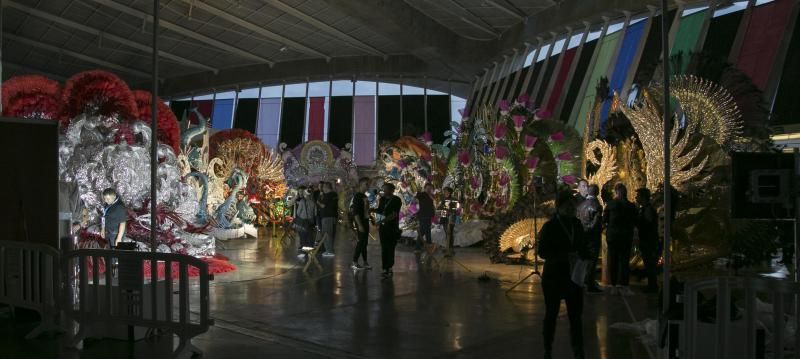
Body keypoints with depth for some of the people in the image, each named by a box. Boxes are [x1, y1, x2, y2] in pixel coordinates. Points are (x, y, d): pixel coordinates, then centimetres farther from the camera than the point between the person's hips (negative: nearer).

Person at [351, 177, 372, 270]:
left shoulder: (364, 196, 13)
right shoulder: (357, 196, -13)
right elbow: (355, 212, -19)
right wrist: (359, 225, -22)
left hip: (365, 221, 9)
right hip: (360, 222, -9)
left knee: (364, 242, 12)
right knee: (361, 241, -9)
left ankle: (365, 262, 17)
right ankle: (354, 262, -3)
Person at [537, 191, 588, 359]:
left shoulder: (577, 224, 4)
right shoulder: (549, 227, -10)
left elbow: (582, 247, 13)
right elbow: (542, 251, -14)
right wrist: (566, 256, -25)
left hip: (574, 277, 3)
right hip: (554, 277, -3)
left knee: (576, 316, 2)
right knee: (551, 315, 10)